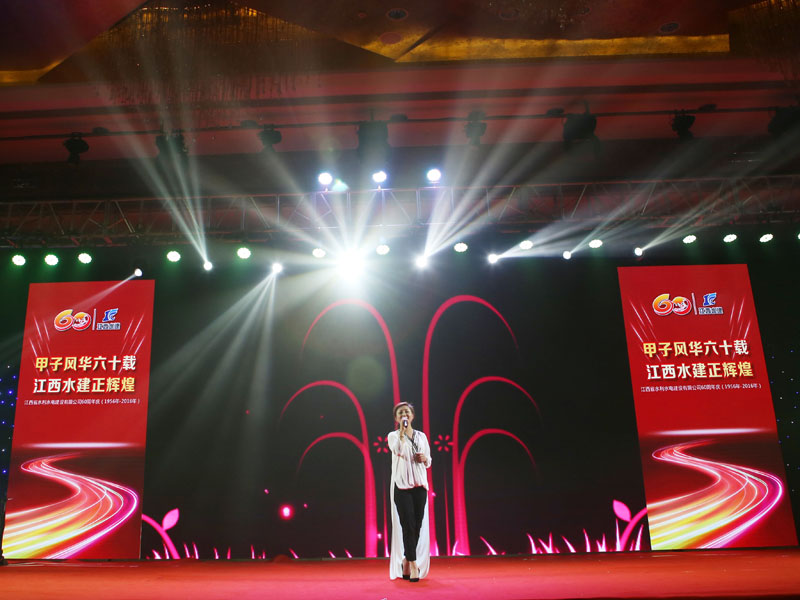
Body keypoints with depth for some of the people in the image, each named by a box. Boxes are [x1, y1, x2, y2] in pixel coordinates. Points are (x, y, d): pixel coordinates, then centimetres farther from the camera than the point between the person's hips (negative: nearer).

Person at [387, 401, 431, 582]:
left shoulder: (421, 436, 13)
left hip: (420, 485, 4)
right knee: (408, 525, -10)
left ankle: (406, 562, 17)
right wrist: (402, 430, -15)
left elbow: (428, 462, 18)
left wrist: (424, 458, -4)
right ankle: (413, 565, -5)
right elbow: (398, 450, -19)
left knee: (418, 526, 4)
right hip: (401, 485, -4)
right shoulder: (393, 436, 4)